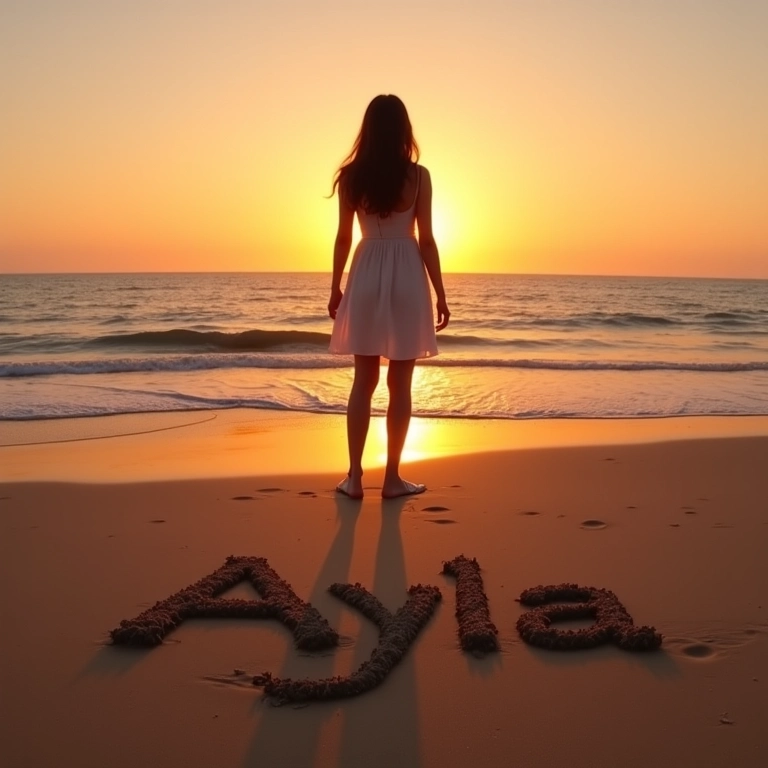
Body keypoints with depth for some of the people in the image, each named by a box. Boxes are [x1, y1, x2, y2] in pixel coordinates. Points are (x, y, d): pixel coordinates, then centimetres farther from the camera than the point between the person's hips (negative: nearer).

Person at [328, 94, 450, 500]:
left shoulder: (351, 175, 1)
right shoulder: (418, 175, -4)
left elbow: (343, 237, 4)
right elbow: (426, 239, -5)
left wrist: (336, 288, 14)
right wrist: (440, 294, 2)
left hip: (366, 276, 2)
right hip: (406, 276, -2)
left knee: (363, 381, 9)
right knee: (400, 384, 4)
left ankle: (354, 476, 10)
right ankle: (392, 477, 10)